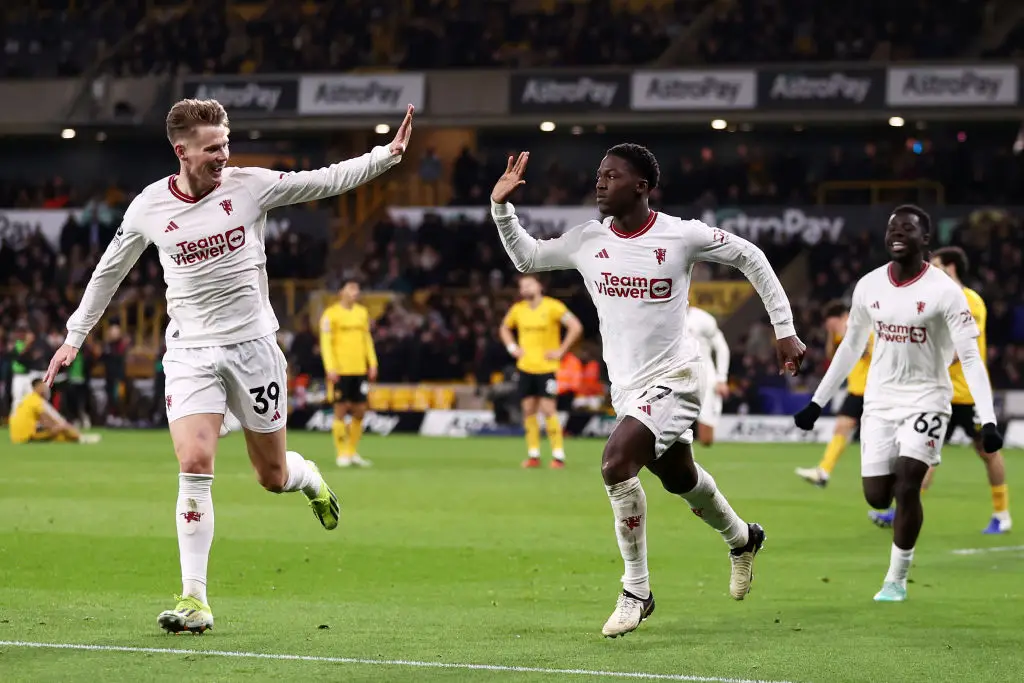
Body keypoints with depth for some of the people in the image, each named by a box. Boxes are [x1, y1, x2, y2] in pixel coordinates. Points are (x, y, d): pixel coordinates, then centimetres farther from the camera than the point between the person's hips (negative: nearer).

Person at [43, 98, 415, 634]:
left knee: (273, 477, 7)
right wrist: (75, 336, 16)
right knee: (195, 466, -18)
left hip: (252, 346, 0)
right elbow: (109, 271, 12)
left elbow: (328, 181, 0)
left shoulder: (250, 185, -5)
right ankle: (195, 599, -14)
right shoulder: (149, 207, -2)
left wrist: (388, 154, -11)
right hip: (190, 352, 0)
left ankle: (307, 477, 47)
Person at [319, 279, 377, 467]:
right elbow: (325, 343, -8)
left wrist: (372, 363, 10)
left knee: (360, 411, 6)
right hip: (340, 370, -5)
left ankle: (353, 452, 16)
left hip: (360, 370, 5)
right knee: (341, 410, -2)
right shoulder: (330, 314, -5)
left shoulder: (362, 312, 13)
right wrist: (330, 368, -15)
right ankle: (342, 454, 4)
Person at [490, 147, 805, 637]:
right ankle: (742, 539, 52)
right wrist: (501, 206, -3)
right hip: (626, 385, 7)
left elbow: (750, 257, -2)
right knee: (680, 478, 21)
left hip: (674, 377, -7)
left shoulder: (681, 236, -16)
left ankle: (636, 592, -13)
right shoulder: (587, 241, -2)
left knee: (616, 462, -26)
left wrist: (785, 330, -1)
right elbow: (526, 258, 13)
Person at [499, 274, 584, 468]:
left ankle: (558, 455, -8)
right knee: (528, 410, 4)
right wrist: (512, 347, 10)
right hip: (525, 367, 5)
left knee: (548, 409, -12)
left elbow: (576, 327, -14)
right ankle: (533, 455, 10)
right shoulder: (518, 309, 7)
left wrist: (561, 351, -14)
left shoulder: (552, 307, -9)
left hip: (546, 367, -5)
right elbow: (504, 328, 26)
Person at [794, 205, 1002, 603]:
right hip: (880, 400, 4)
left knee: (906, 486, -16)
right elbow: (850, 347, 15)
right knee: (877, 496, 0)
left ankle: (897, 579, 0)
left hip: (926, 398, -4)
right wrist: (817, 402, 15)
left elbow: (971, 357, -15)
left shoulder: (944, 291, -13)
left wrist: (988, 420, -23)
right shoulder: (868, 286, 2)